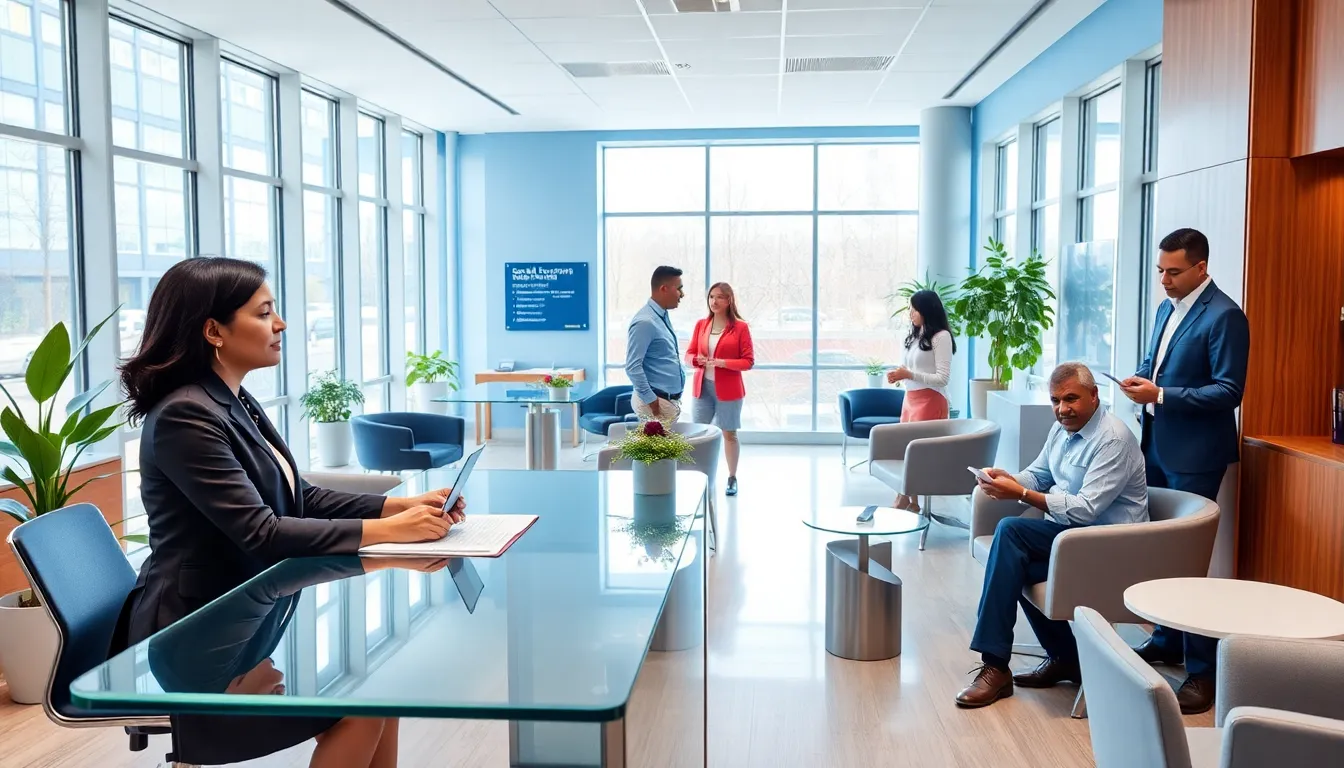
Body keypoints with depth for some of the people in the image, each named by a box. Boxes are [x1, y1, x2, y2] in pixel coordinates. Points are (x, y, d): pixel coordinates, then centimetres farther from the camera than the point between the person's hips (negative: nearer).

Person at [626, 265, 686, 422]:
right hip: (658, 402, -9)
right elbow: (633, 367, -22)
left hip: (671, 401, 9)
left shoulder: (663, 317, 11)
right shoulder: (645, 322, -18)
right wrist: (651, 400, -20)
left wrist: (674, 399, 18)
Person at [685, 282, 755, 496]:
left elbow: (748, 361, -6)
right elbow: (689, 354, 12)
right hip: (702, 387, 3)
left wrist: (723, 362, -19)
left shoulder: (740, 327, -5)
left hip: (727, 389, -3)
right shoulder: (701, 325, 6)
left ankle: (732, 478, 17)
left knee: (729, 433, 6)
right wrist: (697, 360, -11)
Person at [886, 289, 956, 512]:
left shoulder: (941, 337, -9)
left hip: (930, 401, -8)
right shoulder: (915, 335, 13)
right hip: (910, 398, 8)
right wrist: (899, 374, -1)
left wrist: (908, 375, -18)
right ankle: (905, 500, 11)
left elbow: (942, 378, -14)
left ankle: (910, 502, 1)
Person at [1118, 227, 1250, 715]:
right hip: (1157, 444, 8)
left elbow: (1229, 391, -19)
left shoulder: (1224, 316, -14)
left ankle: (1204, 671, 3)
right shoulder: (1167, 309, 12)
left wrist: (1160, 395, -24)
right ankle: (1167, 641, 29)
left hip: (1194, 453, -8)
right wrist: (1141, 381, 1)